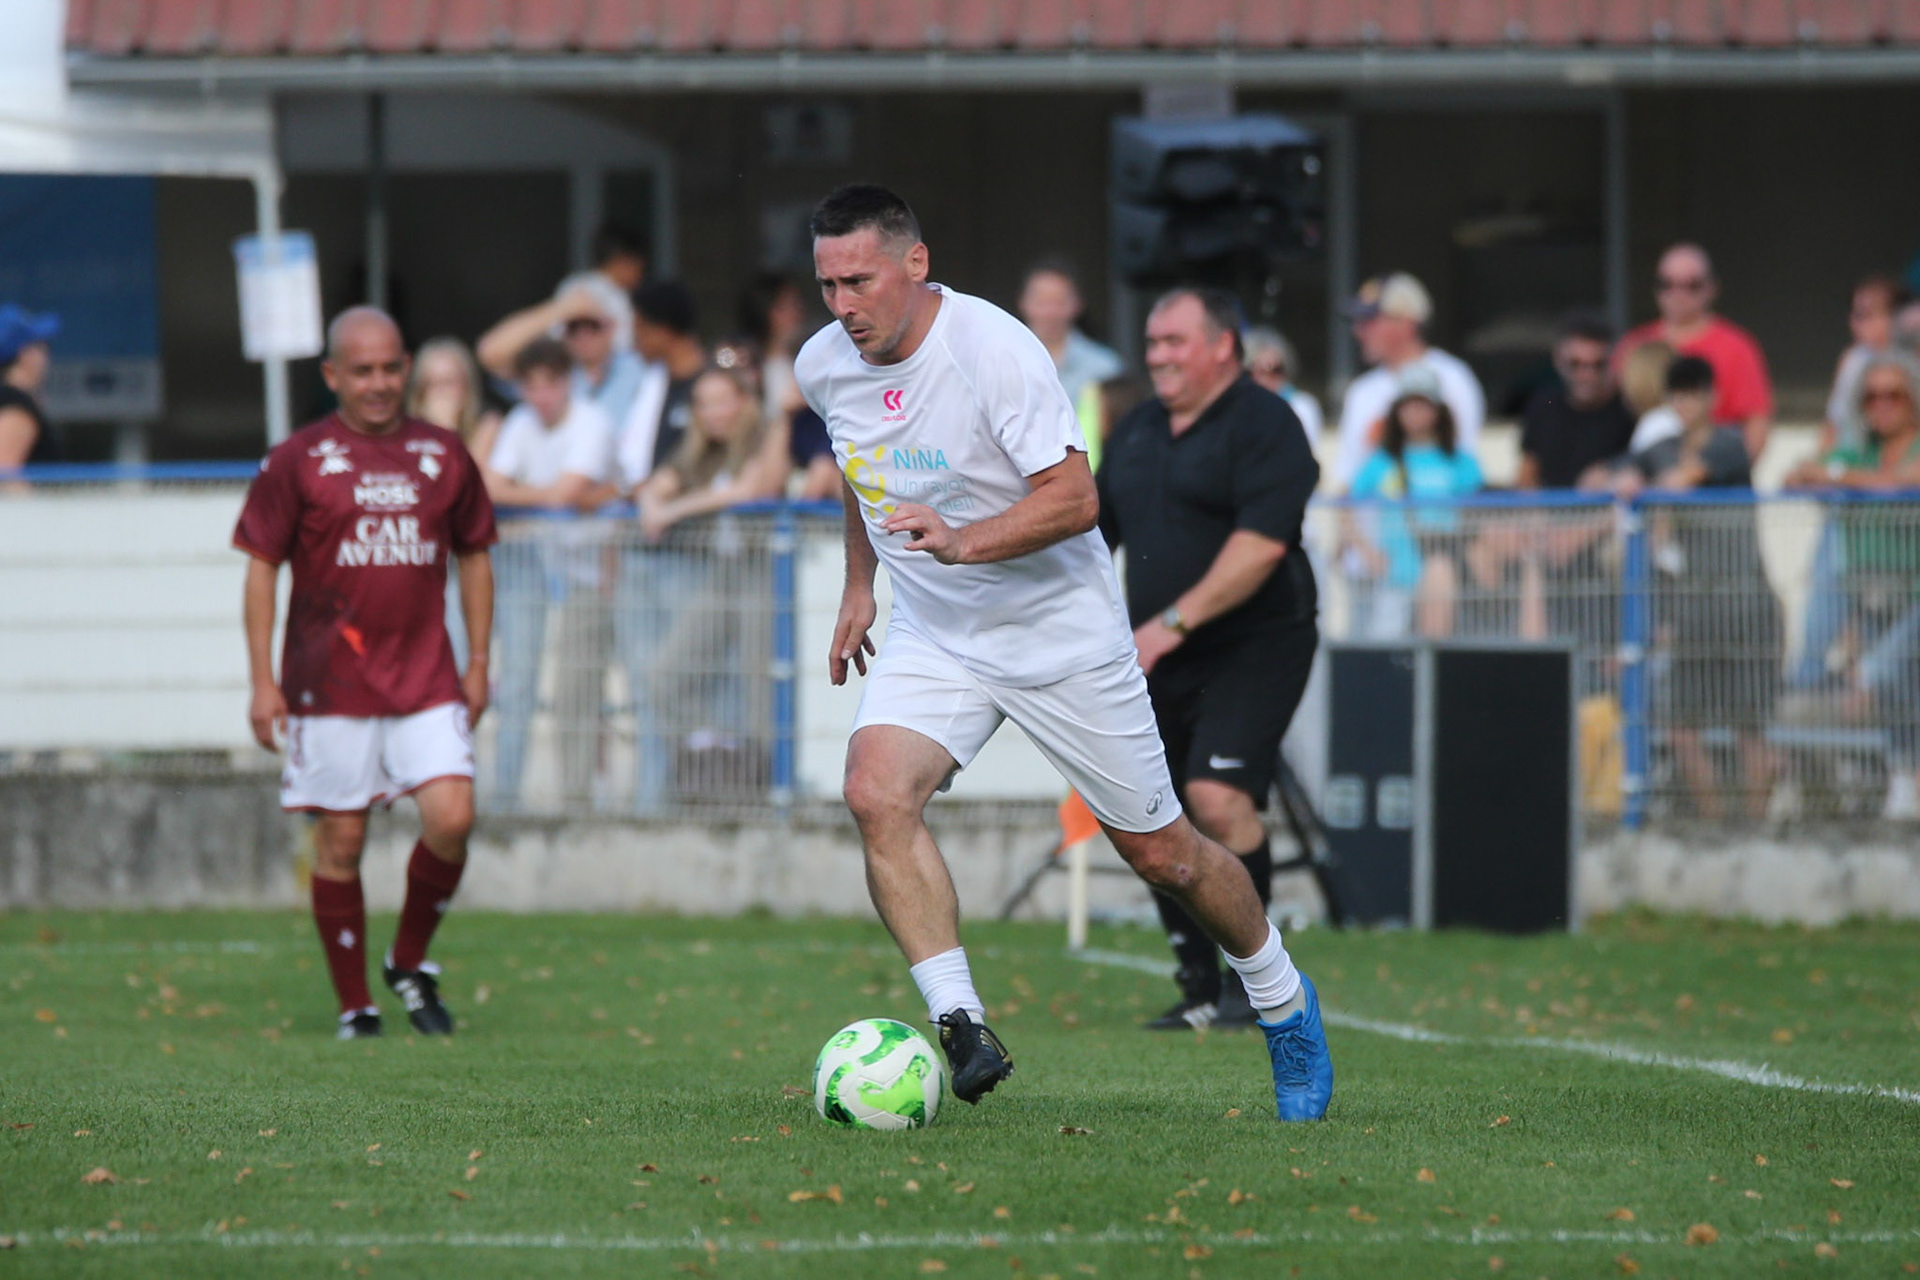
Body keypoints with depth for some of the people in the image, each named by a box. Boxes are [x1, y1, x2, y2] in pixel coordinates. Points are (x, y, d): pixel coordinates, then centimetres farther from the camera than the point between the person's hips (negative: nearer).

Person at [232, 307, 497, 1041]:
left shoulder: (443, 455, 8)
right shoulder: (298, 461, -1)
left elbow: (473, 557, 17)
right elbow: (261, 567, 0)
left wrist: (478, 663, 12)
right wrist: (262, 682, -5)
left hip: (426, 680, 2)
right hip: (332, 686, -2)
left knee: (451, 819, -12)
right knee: (340, 841, 1)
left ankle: (411, 963, 12)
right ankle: (355, 1008, 12)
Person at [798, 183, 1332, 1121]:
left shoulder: (996, 349, -23)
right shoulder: (823, 366, -4)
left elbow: (1074, 500, -27)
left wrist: (960, 541, -39)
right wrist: (859, 583, 19)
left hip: (1061, 630, -4)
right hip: (931, 636, 4)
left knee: (1159, 852, 5)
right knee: (876, 792, -25)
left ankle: (1283, 1002, 31)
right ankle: (959, 1026, -23)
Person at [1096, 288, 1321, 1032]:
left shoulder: (1262, 424, -9)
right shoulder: (1137, 432, 16)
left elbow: (1261, 544, -19)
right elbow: (1093, 533, 25)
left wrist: (1174, 622, -23)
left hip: (1254, 648, -8)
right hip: (1162, 663, 8)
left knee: (1218, 796, -21)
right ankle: (1200, 991, 14)